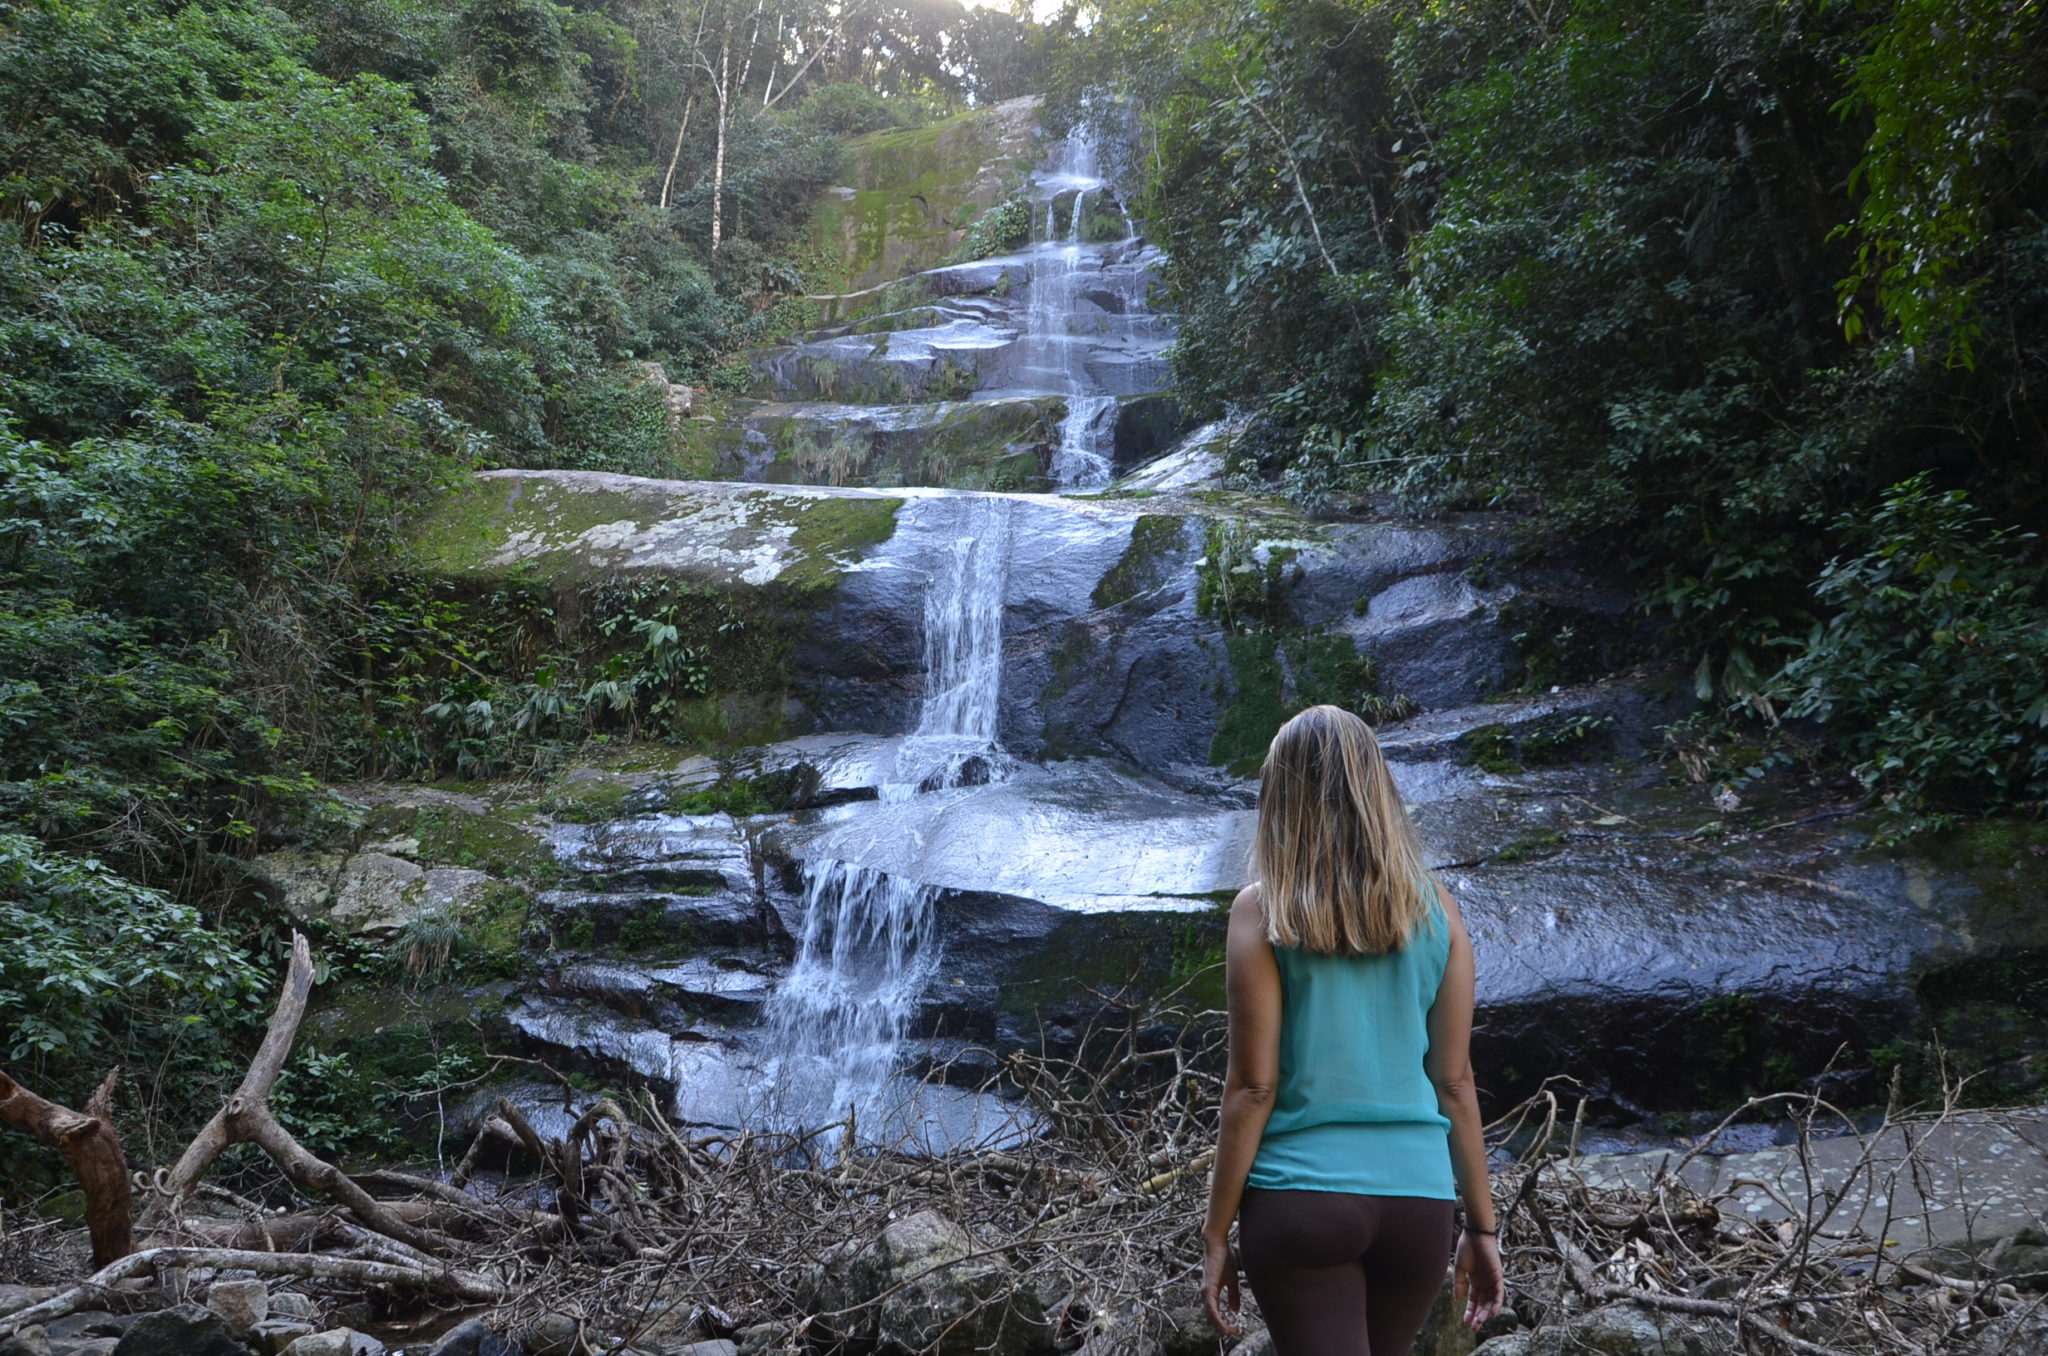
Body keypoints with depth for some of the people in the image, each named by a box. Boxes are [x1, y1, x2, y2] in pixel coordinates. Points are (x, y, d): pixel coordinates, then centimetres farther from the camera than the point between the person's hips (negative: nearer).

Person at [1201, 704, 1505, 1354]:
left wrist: (1216, 1235, -1)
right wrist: (1482, 1226, 12)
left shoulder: (1263, 910, -7)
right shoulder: (1436, 911, 3)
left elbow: (1253, 1087, -8)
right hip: (1418, 1194, 4)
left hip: (1301, 1194, -4)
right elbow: (1455, 1081, 4)